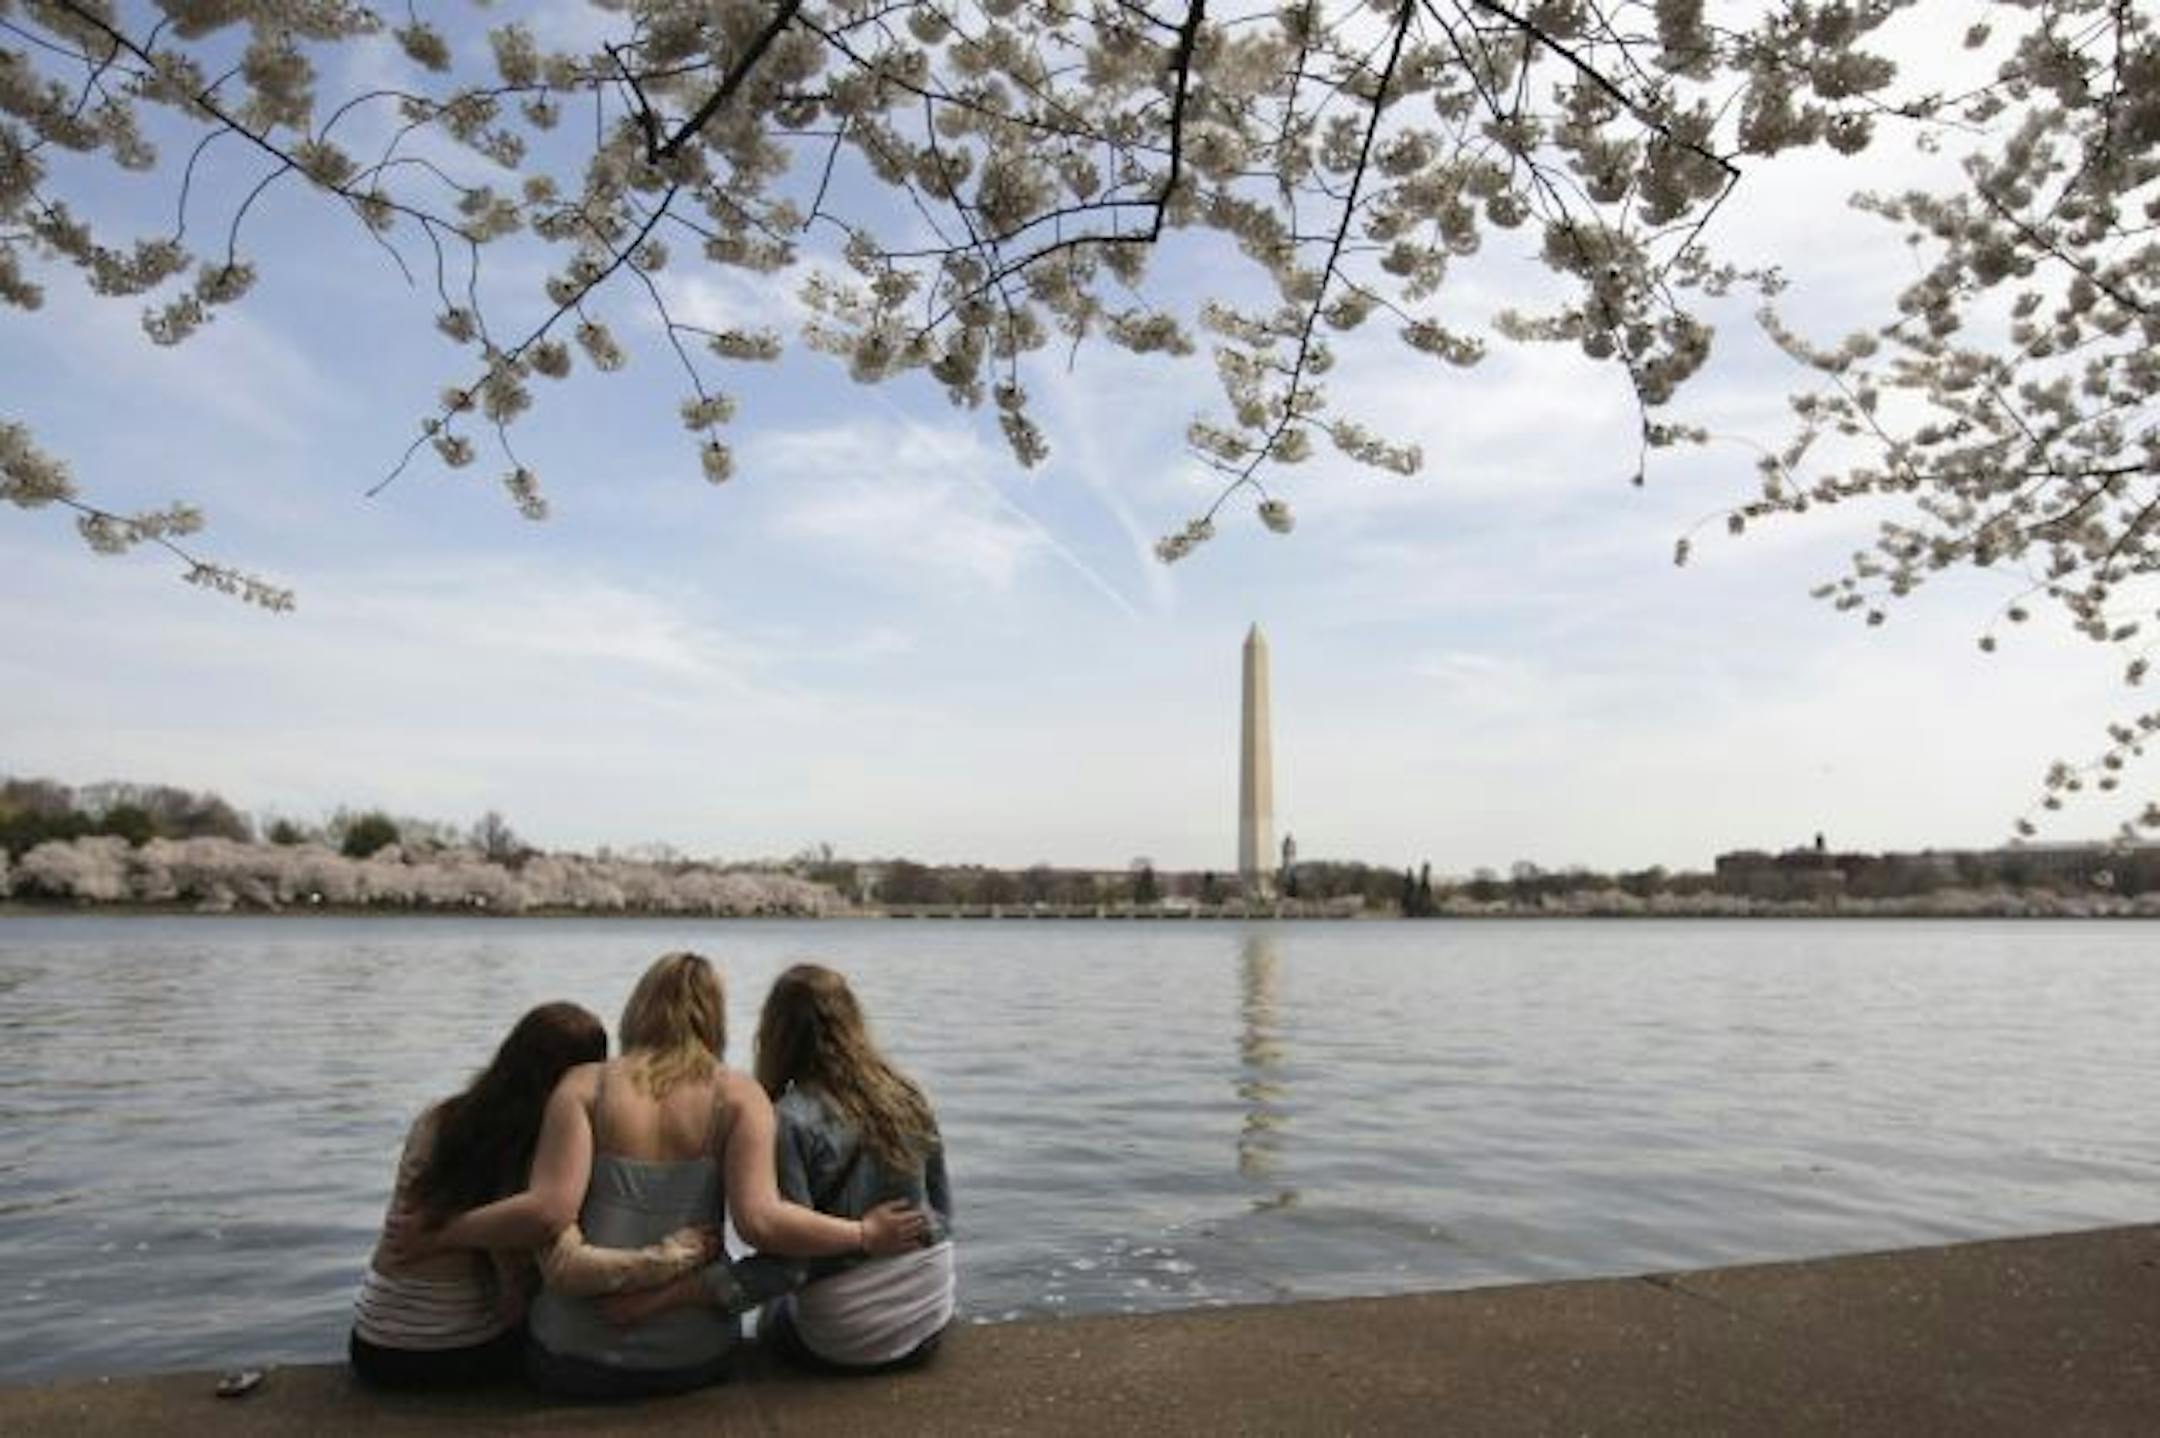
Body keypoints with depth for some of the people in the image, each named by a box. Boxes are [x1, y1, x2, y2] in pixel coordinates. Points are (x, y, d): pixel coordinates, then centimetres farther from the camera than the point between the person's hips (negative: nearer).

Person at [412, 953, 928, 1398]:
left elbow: (548, 1211, -15)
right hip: (694, 1359, 0)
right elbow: (761, 1221, -17)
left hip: (577, 1358, 0)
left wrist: (441, 1235, -1)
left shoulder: (585, 1085, -5)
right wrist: (865, 1234, -6)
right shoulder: (738, 1095, -6)